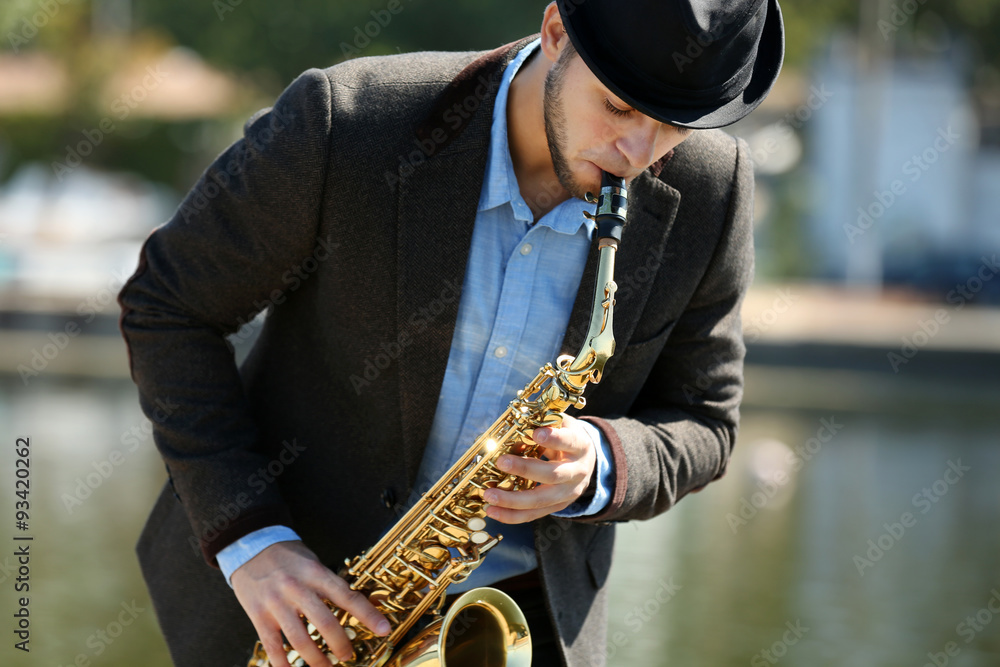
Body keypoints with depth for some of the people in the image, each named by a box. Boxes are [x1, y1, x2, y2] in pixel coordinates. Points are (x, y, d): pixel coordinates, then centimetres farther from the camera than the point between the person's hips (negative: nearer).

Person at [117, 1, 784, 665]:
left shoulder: (709, 192, -13)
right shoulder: (340, 122, -22)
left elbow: (702, 421, -1)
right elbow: (167, 306, -11)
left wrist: (597, 468, -25)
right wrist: (248, 538, -19)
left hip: (517, 608, 2)